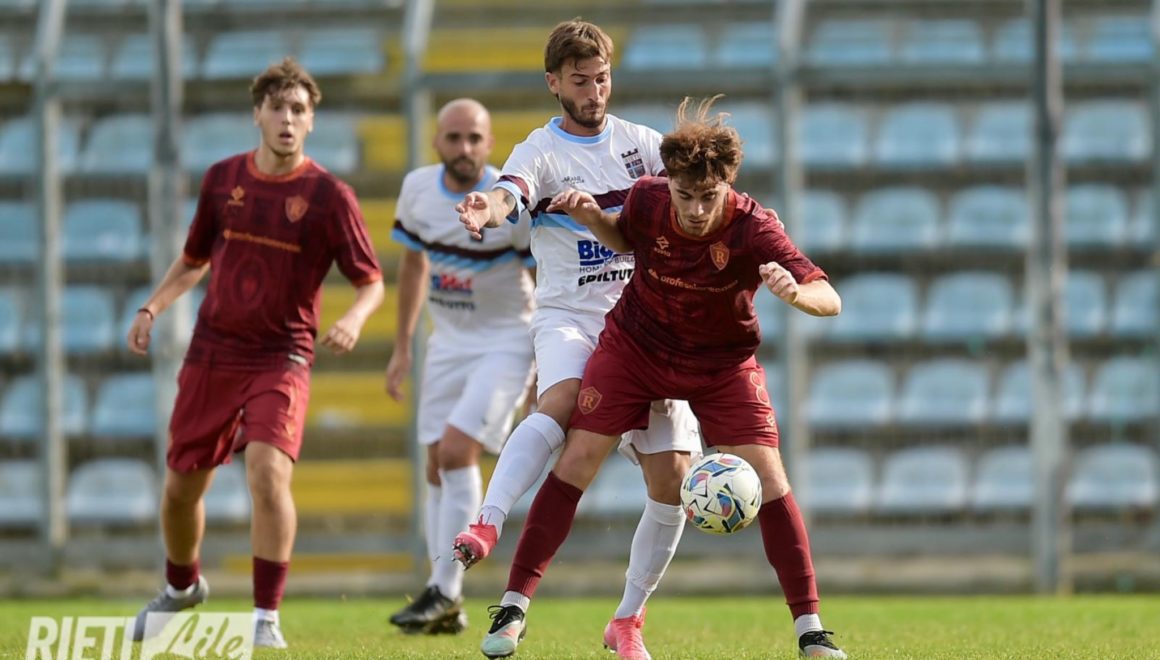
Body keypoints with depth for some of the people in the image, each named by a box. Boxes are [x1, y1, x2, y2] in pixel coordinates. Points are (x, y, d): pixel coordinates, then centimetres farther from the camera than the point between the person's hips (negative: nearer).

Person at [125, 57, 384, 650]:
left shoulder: (328, 195, -7)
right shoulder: (223, 179, 3)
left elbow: (371, 282, -4)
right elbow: (194, 260, 18)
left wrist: (353, 319, -25)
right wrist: (152, 308, 3)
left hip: (280, 359, -4)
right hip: (212, 353, 4)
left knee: (268, 472, -25)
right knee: (181, 485, 10)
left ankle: (266, 618, -17)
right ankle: (181, 586, 41)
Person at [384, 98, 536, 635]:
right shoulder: (418, 188, -2)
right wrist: (402, 347, 15)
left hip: (505, 342, -6)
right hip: (448, 343, 6)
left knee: (457, 451, -19)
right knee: (438, 467, 3)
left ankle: (444, 591, -12)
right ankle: (447, 608, 8)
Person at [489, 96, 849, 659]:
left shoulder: (753, 229, -30)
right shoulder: (647, 200, -21)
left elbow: (830, 300, -37)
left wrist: (796, 292, -59)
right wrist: (591, 219, -15)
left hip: (723, 363, -2)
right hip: (635, 345, 2)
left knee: (768, 479, -13)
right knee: (576, 459, -6)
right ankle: (515, 603, 3)